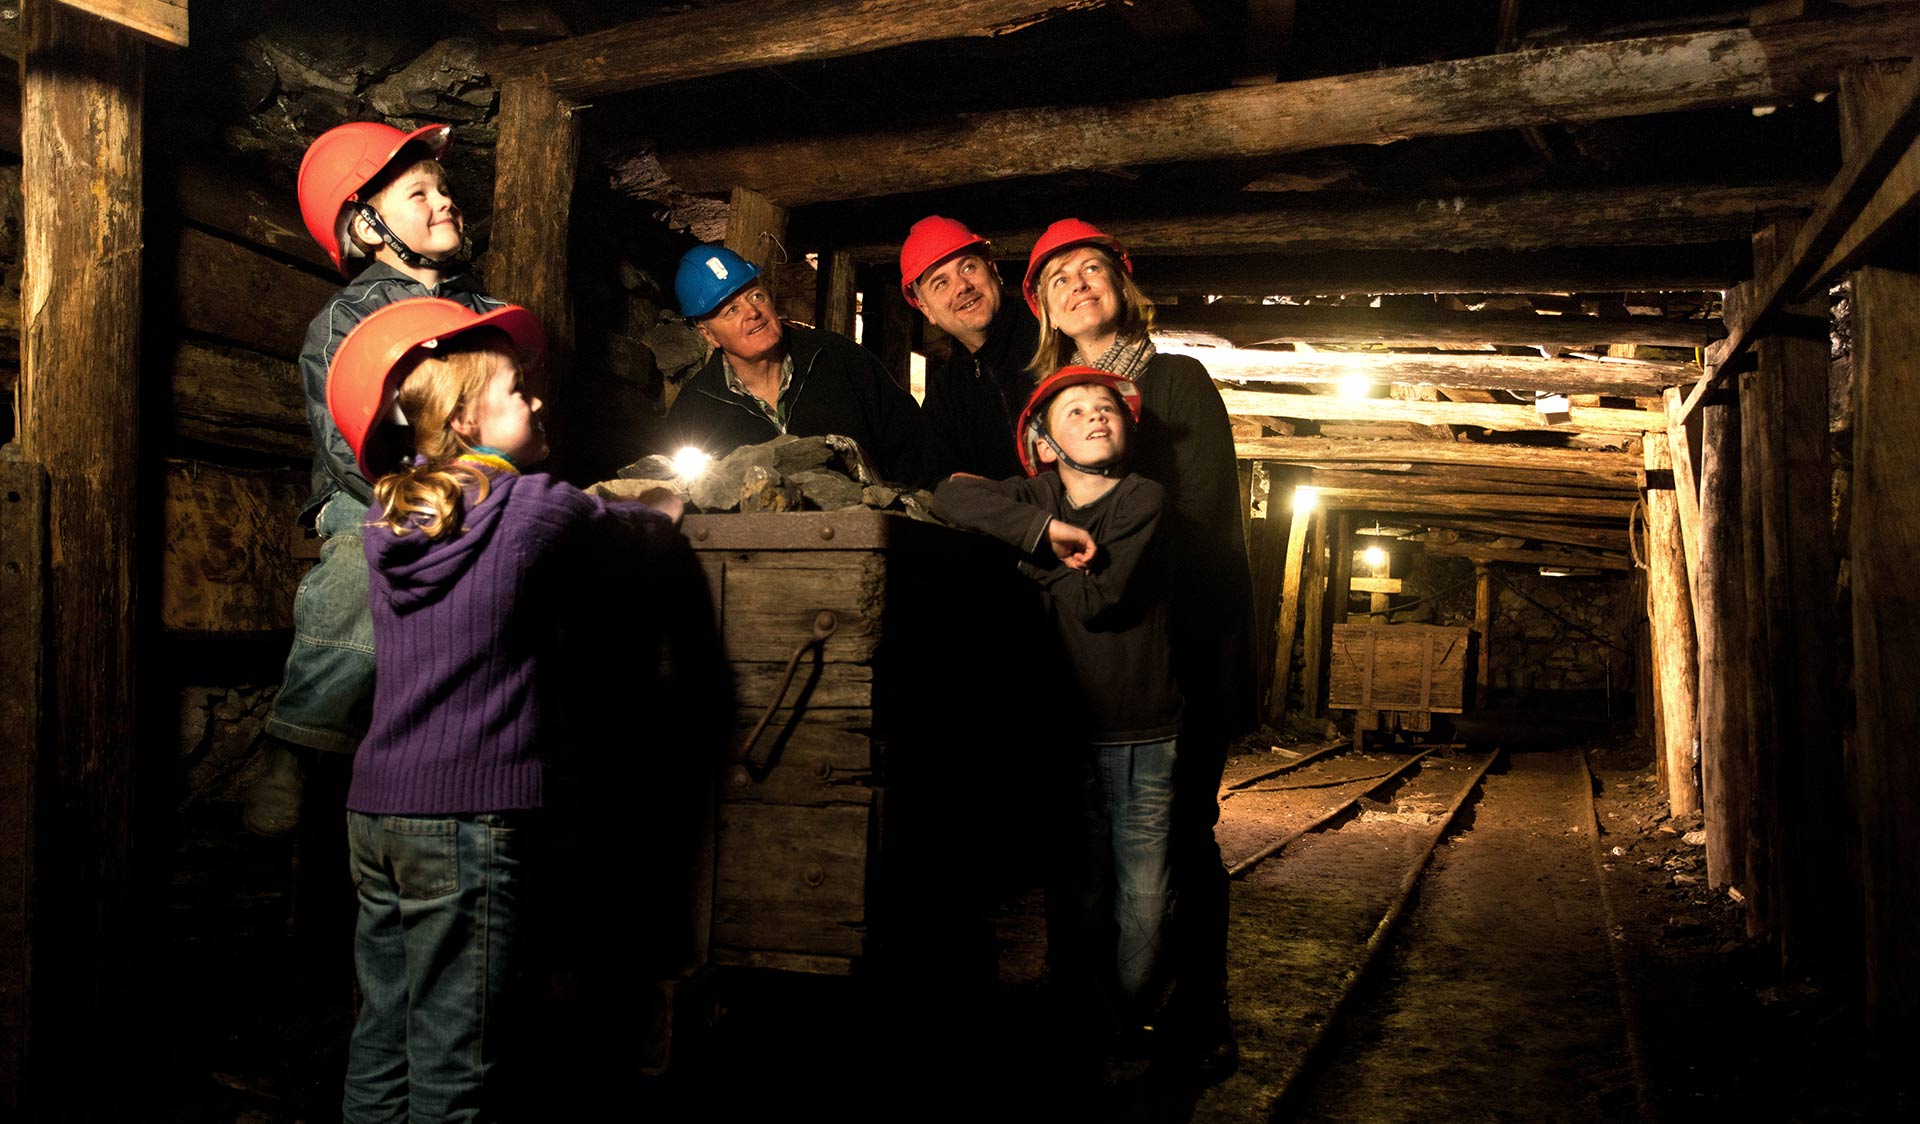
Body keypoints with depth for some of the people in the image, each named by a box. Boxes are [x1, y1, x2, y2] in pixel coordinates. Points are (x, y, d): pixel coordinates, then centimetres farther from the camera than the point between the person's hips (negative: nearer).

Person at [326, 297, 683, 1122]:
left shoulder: (388, 517, 11)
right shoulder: (538, 509, -7)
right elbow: (647, 536, 11)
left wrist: (613, 502, 32)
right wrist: (667, 503, 32)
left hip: (374, 807, 7)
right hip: (468, 815, -7)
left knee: (380, 1048, 14)